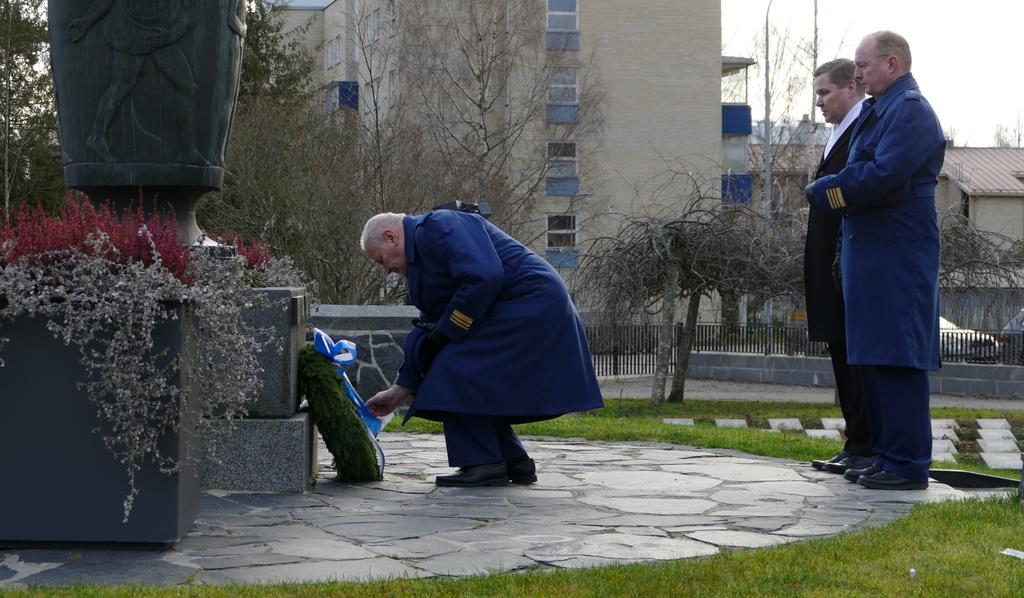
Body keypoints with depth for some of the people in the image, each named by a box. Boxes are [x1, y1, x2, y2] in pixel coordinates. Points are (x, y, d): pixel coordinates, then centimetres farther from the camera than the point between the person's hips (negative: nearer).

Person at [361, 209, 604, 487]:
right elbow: (430, 327, 22)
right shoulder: (422, 249, 21)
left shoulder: (440, 225, -12)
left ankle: (484, 465, -8)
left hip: (529, 304, -11)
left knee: (457, 372, -12)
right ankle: (515, 463, 17)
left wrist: (446, 331, -16)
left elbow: (484, 277, -26)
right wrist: (400, 390, 21)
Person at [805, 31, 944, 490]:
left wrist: (824, 191, -10)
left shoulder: (910, 110, -13)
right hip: (869, 257, 10)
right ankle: (887, 456, 21)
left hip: (896, 261, -10)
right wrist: (832, 191, 0)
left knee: (896, 359, -8)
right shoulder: (877, 110, 19)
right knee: (873, 360, 13)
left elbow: (882, 177, -23)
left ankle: (907, 465, -4)